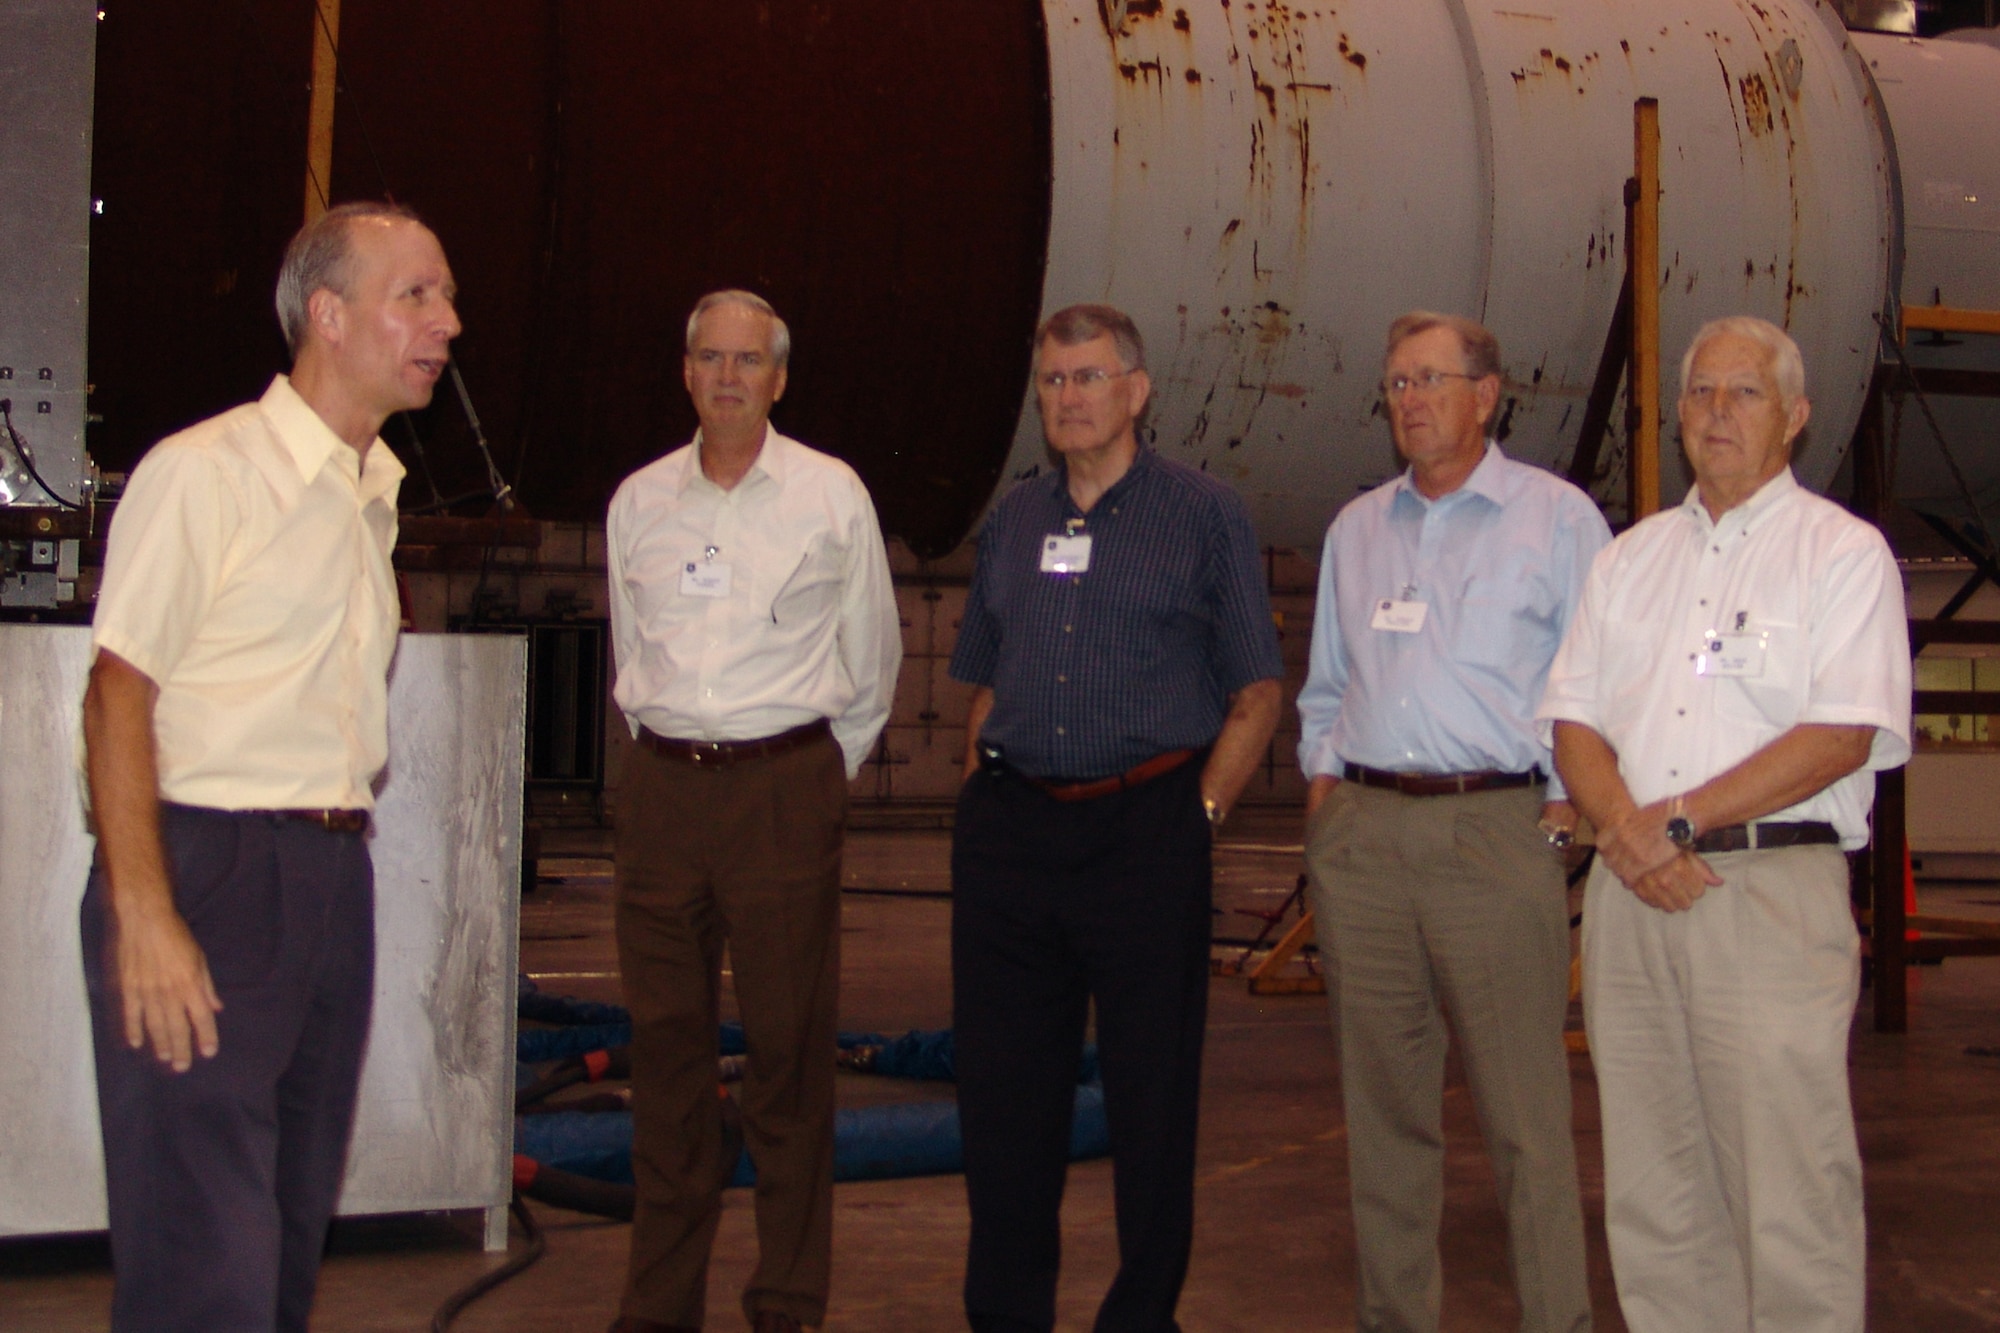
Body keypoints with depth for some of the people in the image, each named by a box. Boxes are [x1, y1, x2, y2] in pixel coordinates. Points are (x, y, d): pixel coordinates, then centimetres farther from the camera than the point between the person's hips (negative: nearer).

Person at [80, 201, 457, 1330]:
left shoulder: (377, 494, 16)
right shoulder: (204, 471, -7)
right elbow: (118, 693, -13)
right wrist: (145, 916, -20)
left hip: (334, 881, 8)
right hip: (208, 867, -8)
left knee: (295, 1226, 11)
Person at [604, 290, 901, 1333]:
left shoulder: (830, 495, 2)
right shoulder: (639, 501, 11)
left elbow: (872, 662, 9)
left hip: (785, 788, -3)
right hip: (662, 787, 3)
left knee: (788, 1044, -3)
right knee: (664, 1044, 4)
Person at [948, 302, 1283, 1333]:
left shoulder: (1204, 515, 2)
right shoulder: (1012, 522, 15)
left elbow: (1256, 692, 1)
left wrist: (1201, 811, -7)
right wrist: (981, 793, 10)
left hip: (1144, 826, -4)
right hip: (1008, 832, 4)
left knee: (1152, 1089, 1)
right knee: (1002, 1084, 7)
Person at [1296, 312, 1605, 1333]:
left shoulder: (1558, 517, 4)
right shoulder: (1355, 529, 18)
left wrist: (1562, 814, -6)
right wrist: (1322, 808, 11)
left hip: (1495, 830, -4)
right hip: (1360, 834, 5)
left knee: (1525, 1114, -7)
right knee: (1382, 1104, 7)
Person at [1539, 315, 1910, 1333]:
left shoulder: (1842, 552, 3)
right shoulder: (1633, 556, 20)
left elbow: (1843, 735, -9)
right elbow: (1574, 719, 13)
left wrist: (1681, 820, -12)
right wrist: (1627, 830, -7)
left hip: (1772, 892, -5)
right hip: (1631, 892, 5)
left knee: (1789, 1194, -9)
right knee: (1654, 1188, 6)